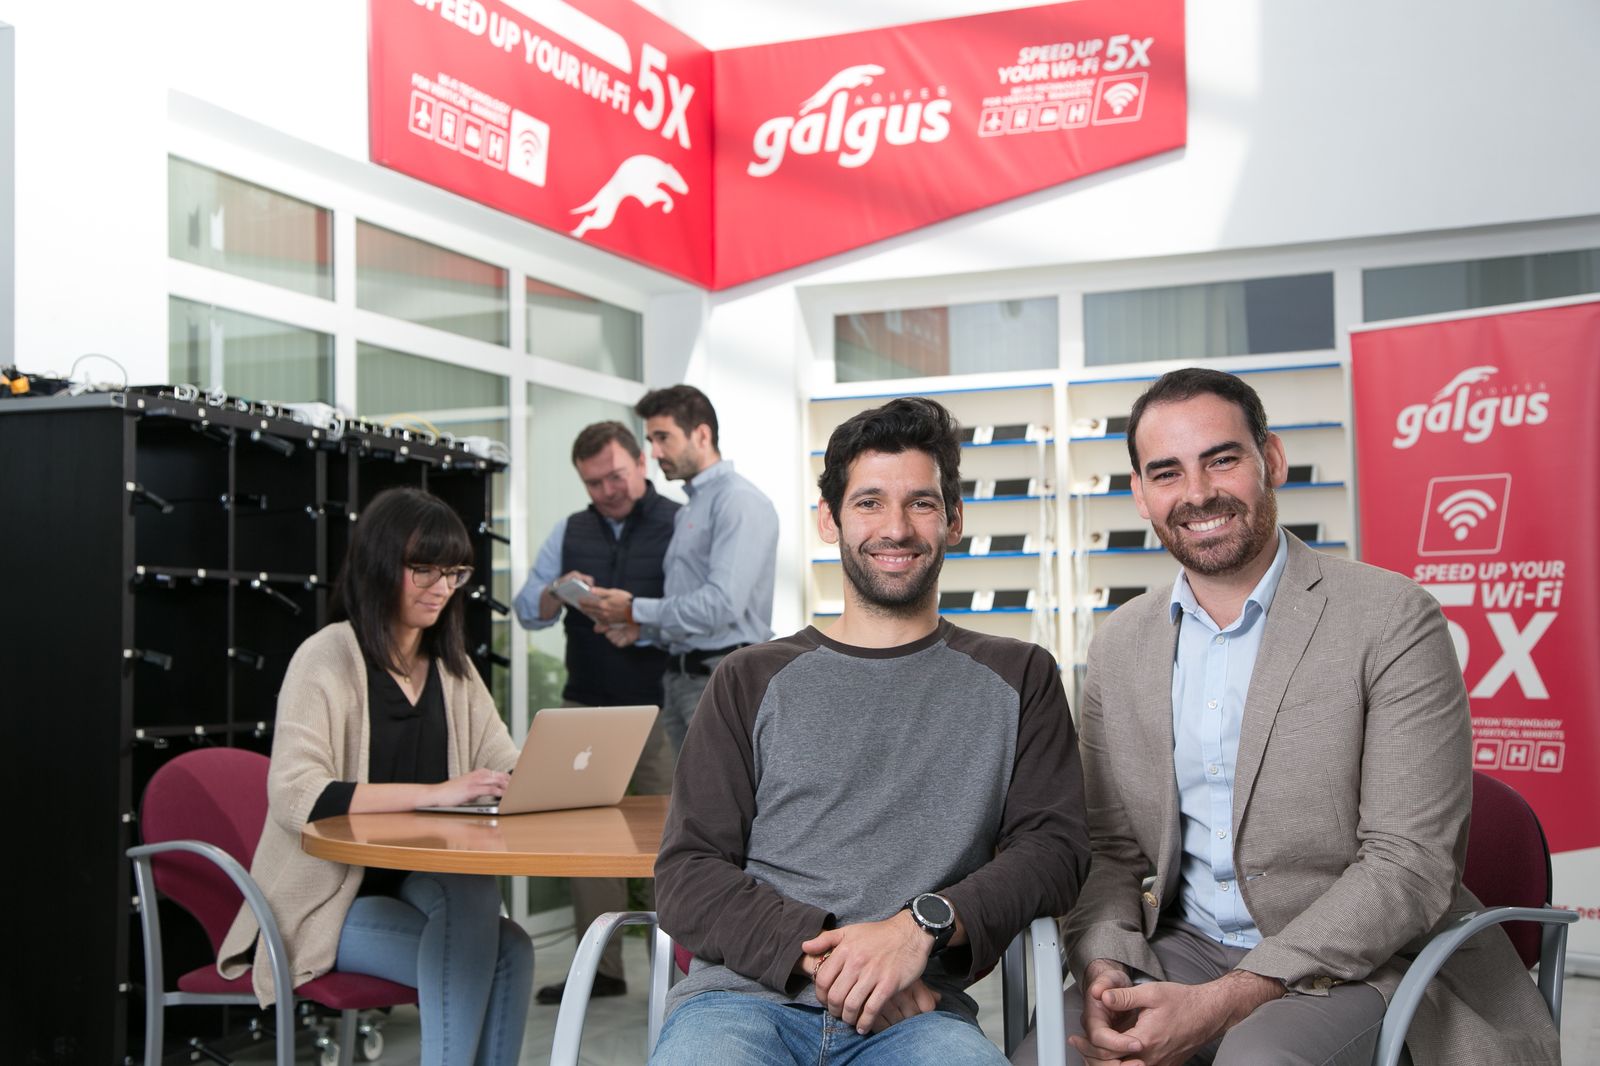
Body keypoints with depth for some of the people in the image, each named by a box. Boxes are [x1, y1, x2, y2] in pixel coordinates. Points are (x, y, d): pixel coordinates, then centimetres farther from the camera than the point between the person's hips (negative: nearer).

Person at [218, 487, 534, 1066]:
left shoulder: (451, 664, 14)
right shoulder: (326, 659, -9)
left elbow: (506, 764, 8)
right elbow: (294, 796, -22)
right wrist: (434, 793, -29)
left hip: (421, 884, 5)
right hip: (329, 899, -5)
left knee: (506, 950, -29)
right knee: (501, 951, -29)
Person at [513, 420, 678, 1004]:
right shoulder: (570, 532, 14)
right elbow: (527, 609, 13)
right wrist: (558, 594, -9)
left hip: (660, 709, -5)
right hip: (586, 707, 5)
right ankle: (600, 967, 16)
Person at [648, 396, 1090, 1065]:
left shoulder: (1016, 678, 17)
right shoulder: (753, 681, 15)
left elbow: (1053, 846, 6)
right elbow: (688, 875, 7)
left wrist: (923, 925, -13)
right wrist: (818, 952, -12)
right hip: (746, 997, 0)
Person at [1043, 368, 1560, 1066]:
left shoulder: (1393, 620, -9)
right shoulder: (1119, 647, 7)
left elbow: (1409, 867, -15)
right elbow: (1112, 851, 11)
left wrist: (1218, 1004, -23)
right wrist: (1102, 970, -12)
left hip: (1358, 962, -5)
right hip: (1185, 949, 5)